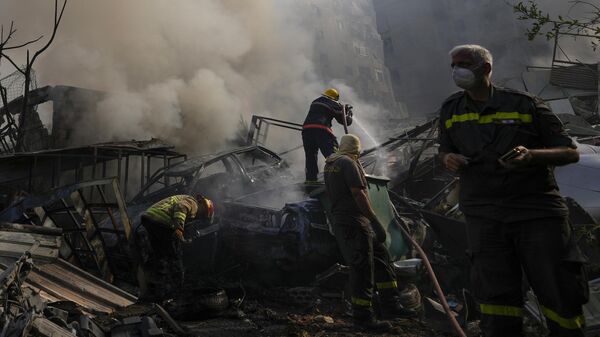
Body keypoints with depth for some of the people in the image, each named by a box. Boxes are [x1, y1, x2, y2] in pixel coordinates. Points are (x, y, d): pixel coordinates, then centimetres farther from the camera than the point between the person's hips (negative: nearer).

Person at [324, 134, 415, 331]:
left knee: (381, 257, 13)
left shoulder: (329, 164, 16)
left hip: (341, 220, 10)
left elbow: (332, 194, 24)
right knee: (363, 269, -4)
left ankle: (390, 305, 15)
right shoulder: (348, 163, -12)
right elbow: (358, 193, -21)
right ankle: (363, 317, 4)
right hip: (354, 222, -10)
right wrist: (375, 221, -22)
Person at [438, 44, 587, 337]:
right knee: (495, 296, 1)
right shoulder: (450, 110, 11)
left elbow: (570, 153, 2)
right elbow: (445, 151, 24)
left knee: (561, 296, 1)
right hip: (483, 214, 2)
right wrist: (448, 158, -1)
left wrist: (531, 155, -18)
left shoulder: (525, 104, 0)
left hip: (537, 210, -2)